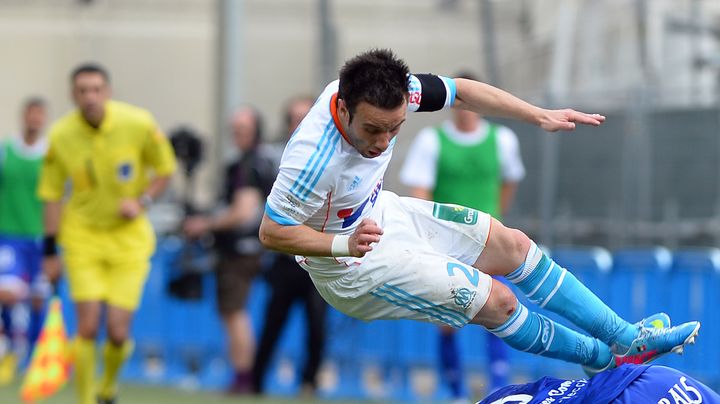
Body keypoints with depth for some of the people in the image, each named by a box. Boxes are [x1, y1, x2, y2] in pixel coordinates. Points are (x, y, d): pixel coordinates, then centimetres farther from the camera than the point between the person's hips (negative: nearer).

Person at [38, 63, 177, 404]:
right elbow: (52, 195, 0)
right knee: (88, 327, -11)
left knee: (118, 333, -5)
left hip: (129, 237, 0)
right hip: (83, 237, 0)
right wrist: (50, 250, 0)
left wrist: (143, 201, -14)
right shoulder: (61, 136, -10)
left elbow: (165, 169, 3)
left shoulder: (138, 124, -12)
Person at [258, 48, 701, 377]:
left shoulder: (388, 91, -22)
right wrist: (344, 243, -35)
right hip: (351, 265, -8)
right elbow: (272, 232, -26)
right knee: (496, 300, -8)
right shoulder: (313, 160, -39)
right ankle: (604, 358, 16)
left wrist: (540, 116, -9)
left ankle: (628, 338, 20)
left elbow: (461, 91, -5)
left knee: (514, 246, 9)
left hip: (378, 212, 8)